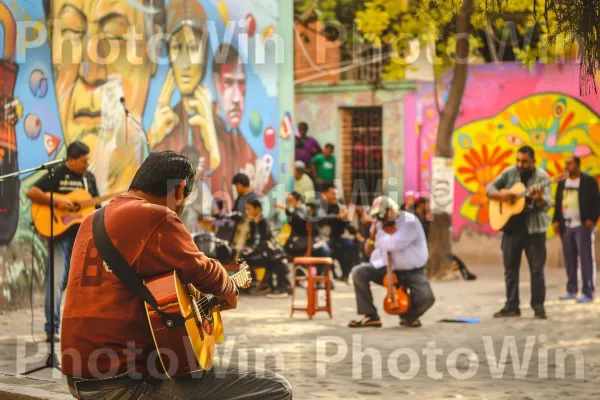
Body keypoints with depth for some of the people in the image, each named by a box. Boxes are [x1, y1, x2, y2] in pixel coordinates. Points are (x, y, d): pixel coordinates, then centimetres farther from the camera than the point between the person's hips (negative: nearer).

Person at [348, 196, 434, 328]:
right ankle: (370, 316, -10)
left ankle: (408, 316, 6)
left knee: (426, 298, -30)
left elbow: (393, 244, -34)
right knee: (359, 272, -14)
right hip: (389, 269, 5)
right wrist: (371, 238, -9)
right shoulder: (380, 225, 1)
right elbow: (370, 252, 11)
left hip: (413, 272, -5)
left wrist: (378, 235, -18)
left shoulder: (410, 222, -19)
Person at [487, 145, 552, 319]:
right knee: (510, 268, 7)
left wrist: (539, 198, -39)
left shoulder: (541, 177, -8)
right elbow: (490, 189, 3)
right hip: (512, 227, 3)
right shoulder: (509, 173, 2)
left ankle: (538, 306, 8)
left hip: (534, 228, -3)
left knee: (537, 269, -1)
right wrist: (502, 195, -17)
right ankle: (512, 306, 14)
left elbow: (546, 205, -16)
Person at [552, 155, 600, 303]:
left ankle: (588, 293, -6)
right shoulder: (562, 183, 16)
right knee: (569, 260, 6)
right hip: (566, 226, 6)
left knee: (586, 258, -6)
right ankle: (571, 290, 13)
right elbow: (558, 203, 17)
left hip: (583, 225, -6)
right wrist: (556, 221, 9)